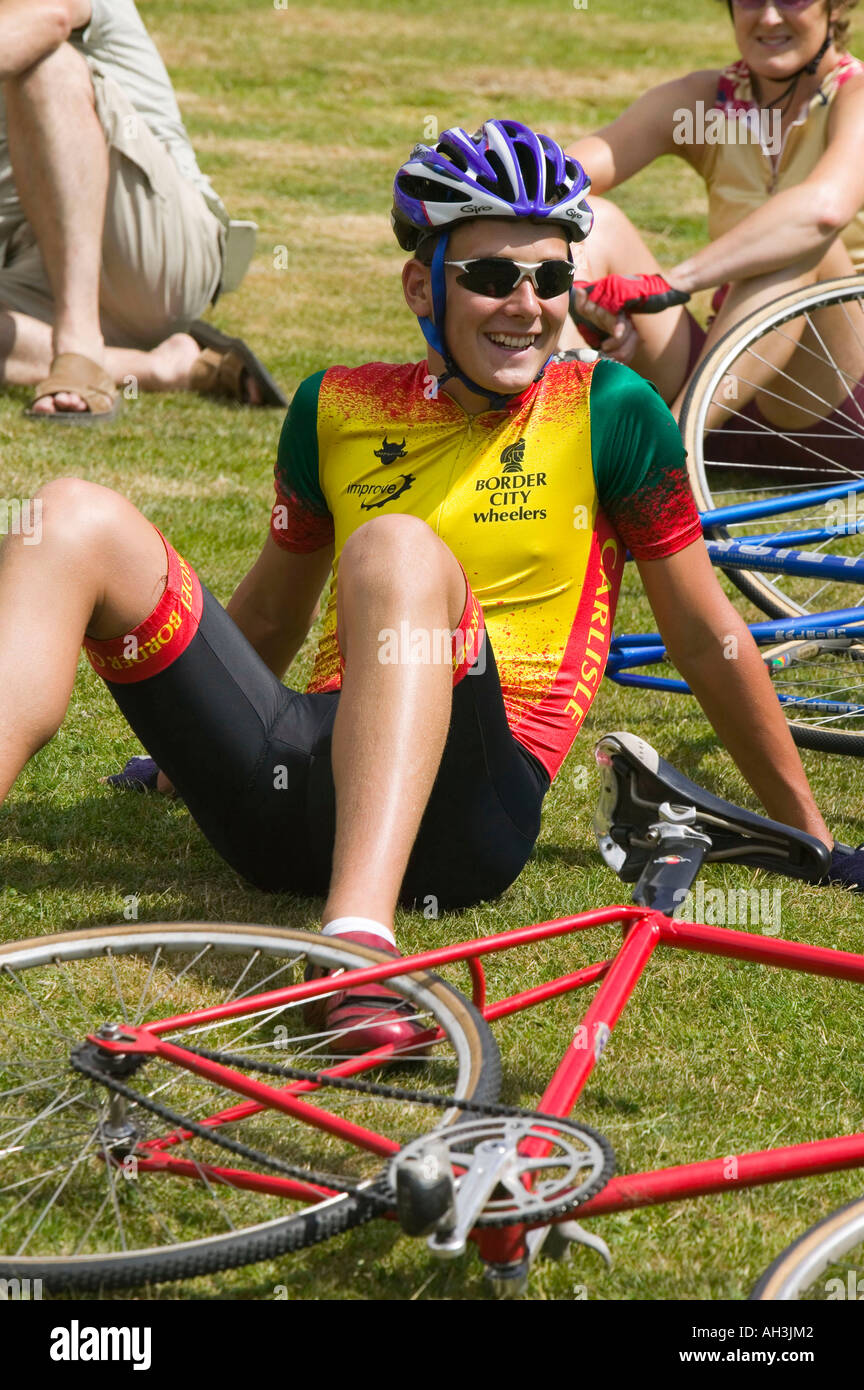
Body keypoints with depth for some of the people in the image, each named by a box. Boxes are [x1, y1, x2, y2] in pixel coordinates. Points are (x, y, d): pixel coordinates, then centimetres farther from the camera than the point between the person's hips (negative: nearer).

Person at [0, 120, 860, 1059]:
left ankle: (361, 936, -51)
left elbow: (705, 636, 10)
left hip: (470, 808, -4)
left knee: (397, 548, -32)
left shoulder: (608, 412, 4)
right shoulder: (337, 408, 14)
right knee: (78, 520, -13)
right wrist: (188, 743, 40)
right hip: (295, 788, 4)